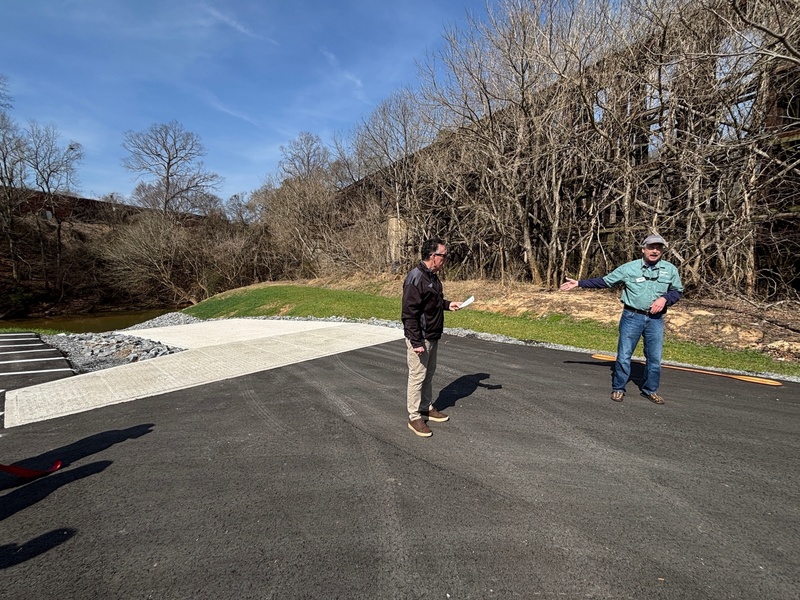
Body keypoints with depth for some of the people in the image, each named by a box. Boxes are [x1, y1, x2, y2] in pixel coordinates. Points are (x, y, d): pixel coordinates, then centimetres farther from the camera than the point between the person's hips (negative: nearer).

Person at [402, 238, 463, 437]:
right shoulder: (415, 278, -22)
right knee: (417, 376, 1)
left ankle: (427, 408, 35)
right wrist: (416, 341, -25)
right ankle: (414, 417, 14)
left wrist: (447, 304, 7)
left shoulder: (432, 276, 9)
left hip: (432, 337, 10)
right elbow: (409, 313, -25)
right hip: (419, 338, -9)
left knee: (429, 374, 20)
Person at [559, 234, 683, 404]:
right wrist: (579, 283, -4)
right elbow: (604, 281, 1)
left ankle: (650, 390, 27)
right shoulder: (629, 268, -3)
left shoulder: (670, 269, 2)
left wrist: (664, 299, -12)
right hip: (632, 317, -2)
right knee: (624, 355, 3)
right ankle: (618, 388, 17)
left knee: (654, 357, 10)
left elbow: (678, 291, 11)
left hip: (655, 319, 2)